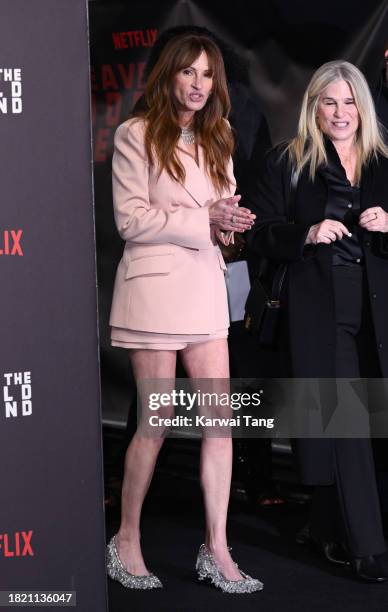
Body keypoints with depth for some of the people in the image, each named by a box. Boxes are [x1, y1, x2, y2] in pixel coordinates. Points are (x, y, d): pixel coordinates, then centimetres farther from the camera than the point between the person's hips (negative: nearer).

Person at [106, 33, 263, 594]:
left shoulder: (215, 141, 17)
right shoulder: (136, 135, -3)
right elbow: (130, 219, -10)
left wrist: (230, 219, -4)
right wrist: (203, 219, -15)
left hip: (206, 284, 6)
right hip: (155, 283, -6)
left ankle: (217, 551, 6)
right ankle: (126, 541, 14)